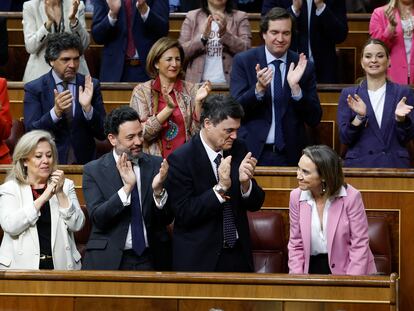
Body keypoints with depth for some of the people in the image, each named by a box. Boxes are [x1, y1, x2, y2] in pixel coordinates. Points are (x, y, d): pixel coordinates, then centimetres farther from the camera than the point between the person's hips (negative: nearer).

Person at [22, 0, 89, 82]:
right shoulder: (30, 7, -4)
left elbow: (84, 45, -5)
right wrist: (49, 22, -25)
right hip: (41, 71, -1)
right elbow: (30, 47, -12)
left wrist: (73, 20, -20)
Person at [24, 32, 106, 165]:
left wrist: (87, 108, -13)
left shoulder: (91, 86, 7)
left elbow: (102, 134, 4)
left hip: (84, 163, 2)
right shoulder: (34, 88, 2)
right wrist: (55, 112, -20)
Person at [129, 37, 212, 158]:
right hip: (155, 159, -1)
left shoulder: (190, 89, 8)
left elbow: (196, 132, 3)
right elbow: (141, 134, -6)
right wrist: (169, 108, -15)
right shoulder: (141, 91, 4)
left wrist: (198, 102, -10)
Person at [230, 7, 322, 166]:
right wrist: (259, 89, -25)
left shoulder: (304, 67, 0)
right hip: (252, 152, -1)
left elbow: (314, 119, -3)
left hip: (290, 155, 1)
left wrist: (295, 87, -17)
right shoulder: (243, 61, -2)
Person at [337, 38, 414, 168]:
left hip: (394, 164, 0)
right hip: (359, 164, 0)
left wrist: (400, 118, -11)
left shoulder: (403, 93, 9)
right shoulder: (348, 94, 10)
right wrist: (359, 116, -12)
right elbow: (345, 139, 3)